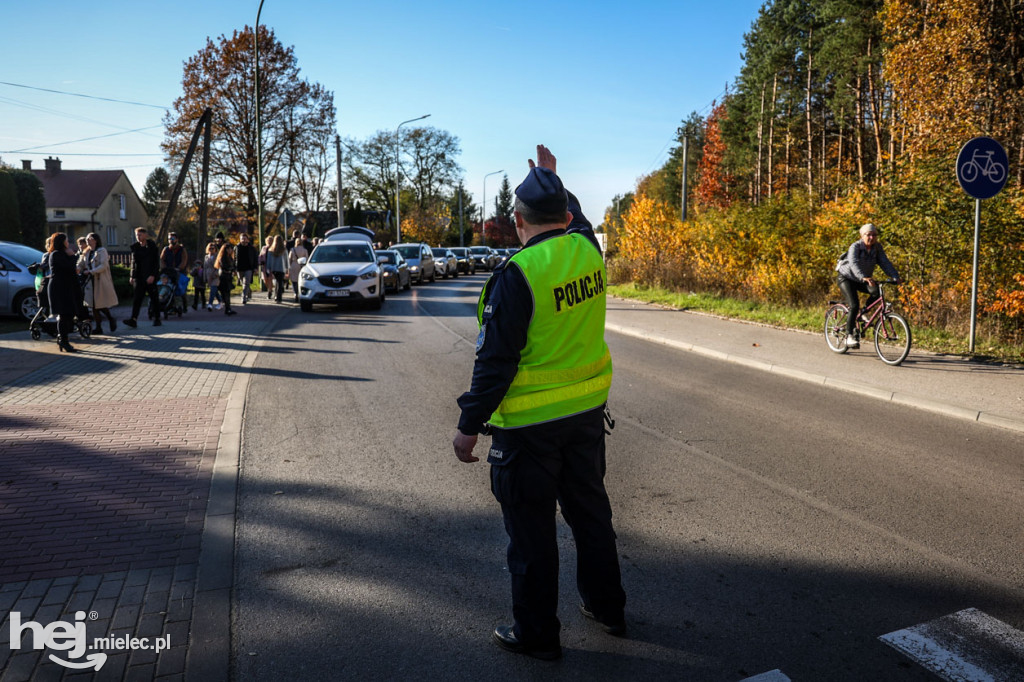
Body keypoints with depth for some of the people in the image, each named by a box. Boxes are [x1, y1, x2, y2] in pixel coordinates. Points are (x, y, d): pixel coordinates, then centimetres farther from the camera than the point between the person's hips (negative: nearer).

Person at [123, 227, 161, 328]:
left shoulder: (152, 246, -3)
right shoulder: (135, 247, 9)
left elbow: (156, 262, -6)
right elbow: (134, 262, 15)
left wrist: (153, 275, -15)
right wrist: (132, 276, 10)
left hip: (150, 277, -3)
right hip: (139, 277, 3)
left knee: (153, 298, 4)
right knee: (137, 298, -5)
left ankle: (157, 319, 15)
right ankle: (133, 319, -11)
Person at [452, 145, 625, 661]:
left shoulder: (517, 274, -20)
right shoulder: (587, 248, -2)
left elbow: (495, 361, -20)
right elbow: (574, 218, 25)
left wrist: (469, 425, -11)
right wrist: (551, 177, 37)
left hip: (530, 422, -7)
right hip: (588, 408, 7)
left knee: (531, 528, 8)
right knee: (590, 510, 22)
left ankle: (536, 633, 24)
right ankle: (607, 608, 39)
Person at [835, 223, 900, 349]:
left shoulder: (877, 247, -6)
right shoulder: (855, 247, -22)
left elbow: (885, 263, -12)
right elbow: (854, 264, -38)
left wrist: (895, 276, -28)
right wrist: (863, 277, -55)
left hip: (862, 280, 5)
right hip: (846, 278, -5)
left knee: (877, 291, -23)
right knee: (854, 305, -21)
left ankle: (863, 313, 0)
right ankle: (849, 336, -10)